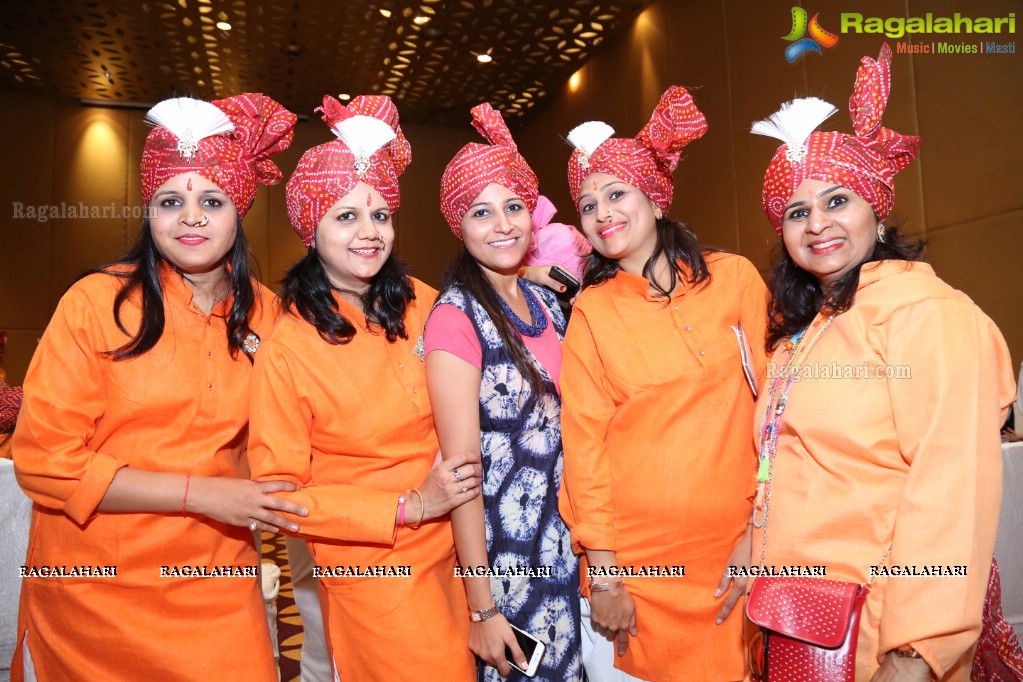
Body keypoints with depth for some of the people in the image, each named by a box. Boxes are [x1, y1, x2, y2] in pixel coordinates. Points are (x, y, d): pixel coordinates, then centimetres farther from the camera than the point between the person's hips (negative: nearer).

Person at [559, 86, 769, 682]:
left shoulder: (734, 279, 0)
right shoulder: (592, 311, -2)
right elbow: (584, 440, -4)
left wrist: (760, 534, -4)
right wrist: (602, 574, -7)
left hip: (730, 552, 1)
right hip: (632, 555, 0)